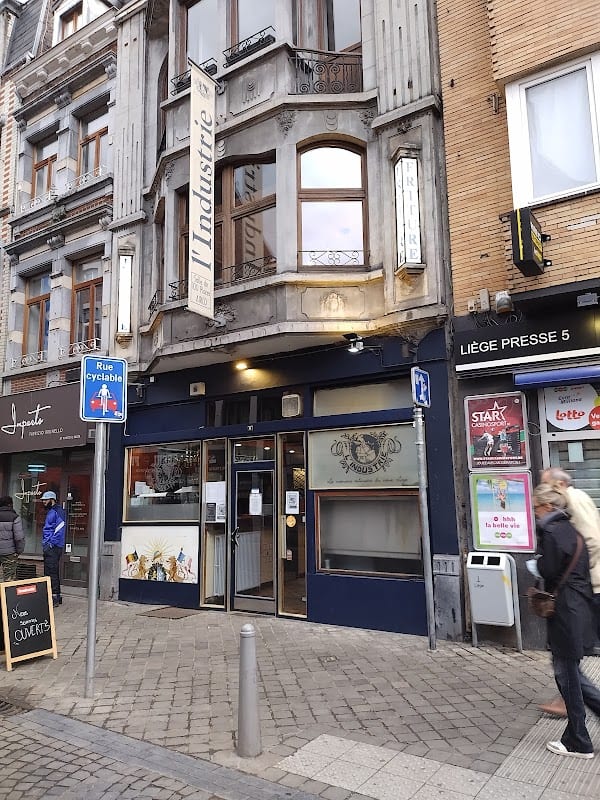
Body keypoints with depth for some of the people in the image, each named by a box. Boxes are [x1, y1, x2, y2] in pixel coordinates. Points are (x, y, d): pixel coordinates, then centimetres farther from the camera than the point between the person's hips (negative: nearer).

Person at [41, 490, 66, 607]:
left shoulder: (57, 512, -12)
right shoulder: (49, 512, 20)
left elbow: (59, 530, -20)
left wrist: (50, 544, -20)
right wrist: (45, 543, 17)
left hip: (54, 548, -10)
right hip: (49, 547, 10)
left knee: (52, 573, -10)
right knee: (48, 572, 13)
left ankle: (55, 597, -7)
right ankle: (57, 596, 20)